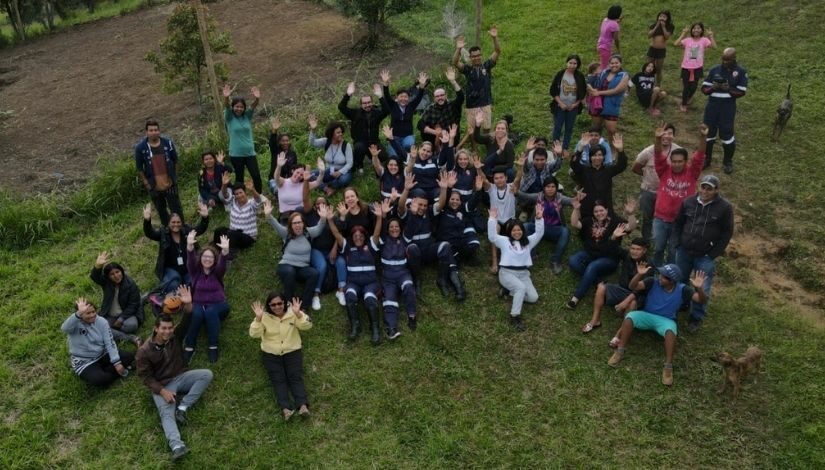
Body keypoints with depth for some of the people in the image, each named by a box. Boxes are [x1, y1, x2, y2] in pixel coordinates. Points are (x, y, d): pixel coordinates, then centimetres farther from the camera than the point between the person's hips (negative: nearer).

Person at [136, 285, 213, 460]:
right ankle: (177, 447, -51)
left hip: (181, 377, 4)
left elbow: (186, 323, -16)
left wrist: (188, 305, -36)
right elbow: (145, 376, -8)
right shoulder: (145, 351, -9)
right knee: (167, 414, -29)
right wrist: (162, 391, -21)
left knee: (207, 374, -21)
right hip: (161, 385, -4)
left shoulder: (175, 337, -1)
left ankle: (183, 407, -21)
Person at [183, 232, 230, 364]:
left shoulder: (217, 272, 1)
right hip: (198, 304, 1)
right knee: (196, 313, -33)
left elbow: (222, 264, -21)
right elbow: (191, 261, -17)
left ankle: (213, 347, -28)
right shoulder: (196, 271, 4)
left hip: (217, 305, -1)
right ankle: (189, 347, -26)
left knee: (211, 312, -35)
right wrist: (190, 246, -39)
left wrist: (225, 252, -45)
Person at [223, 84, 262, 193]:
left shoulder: (247, 116, 4)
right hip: (236, 154, -1)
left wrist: (257, 99, -36)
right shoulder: (229, 117, 0)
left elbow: (253, 106, -13)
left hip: (250, 152, 2)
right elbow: (226, 107, -19)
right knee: (239, 178, 8)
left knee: (257, 176, -5)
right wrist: (226, 98, -41)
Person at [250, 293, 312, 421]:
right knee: (278, 379, -16)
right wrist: (258, 318, -30)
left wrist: (298, 314, -33)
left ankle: (303, 406, -31)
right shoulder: (264, 316, -5)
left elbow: (307, 326, -17)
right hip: (271, 354, 0)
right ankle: (286, 409, -31)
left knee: (296, 377, -17)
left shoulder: (292, 313, -5)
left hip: (292, 351, 0)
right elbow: (254, 334, -15)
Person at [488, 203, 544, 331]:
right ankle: (515, 316, -28)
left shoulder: (528, 241, 16)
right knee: (521, 287, -34)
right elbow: (492, 236, -8)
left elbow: (539, 234, 6)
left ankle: (510, 291, 10)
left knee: (533, 298, -13)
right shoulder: (505, 240, 7)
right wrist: (493, 219, -18)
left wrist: (539, 218, -9)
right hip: (507, 272, -5)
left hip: (523, 273, 5)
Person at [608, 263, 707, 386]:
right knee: (630, 317, -29)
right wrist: (640, 274, -35)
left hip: (666, 320, -1)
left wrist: (698, 288, -36)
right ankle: (620, 352, -21)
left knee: (670, 331, -37)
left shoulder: (682, 290, -11)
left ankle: (668, 366, -29)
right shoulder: (653, 282, -11)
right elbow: (633, 286, -17)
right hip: (647, 315, 1)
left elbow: (702, 300, -15)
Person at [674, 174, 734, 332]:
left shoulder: (725, 207, -11)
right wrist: (679, 244, 4)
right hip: (684, 251, 3)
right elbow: (678, 223, 12)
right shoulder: (689, 202, -2)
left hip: (706, 256, -3)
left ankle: (697, 317, 19)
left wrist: (714, 254, -9)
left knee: (701, 289, 1)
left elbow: (727, 232, -6)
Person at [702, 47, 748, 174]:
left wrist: (728, 89, -21)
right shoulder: (714, 70, 5)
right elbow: (704, 88, 5)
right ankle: (706, 159, 24)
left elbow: (741, 92, -6)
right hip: (712, 106, 3)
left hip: (728, 108, -3)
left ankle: (728, 162, 18)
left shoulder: (741, 72, -2)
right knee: (708, 132, 8)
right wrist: (713, 88, -15)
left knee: (726, 134, 1)